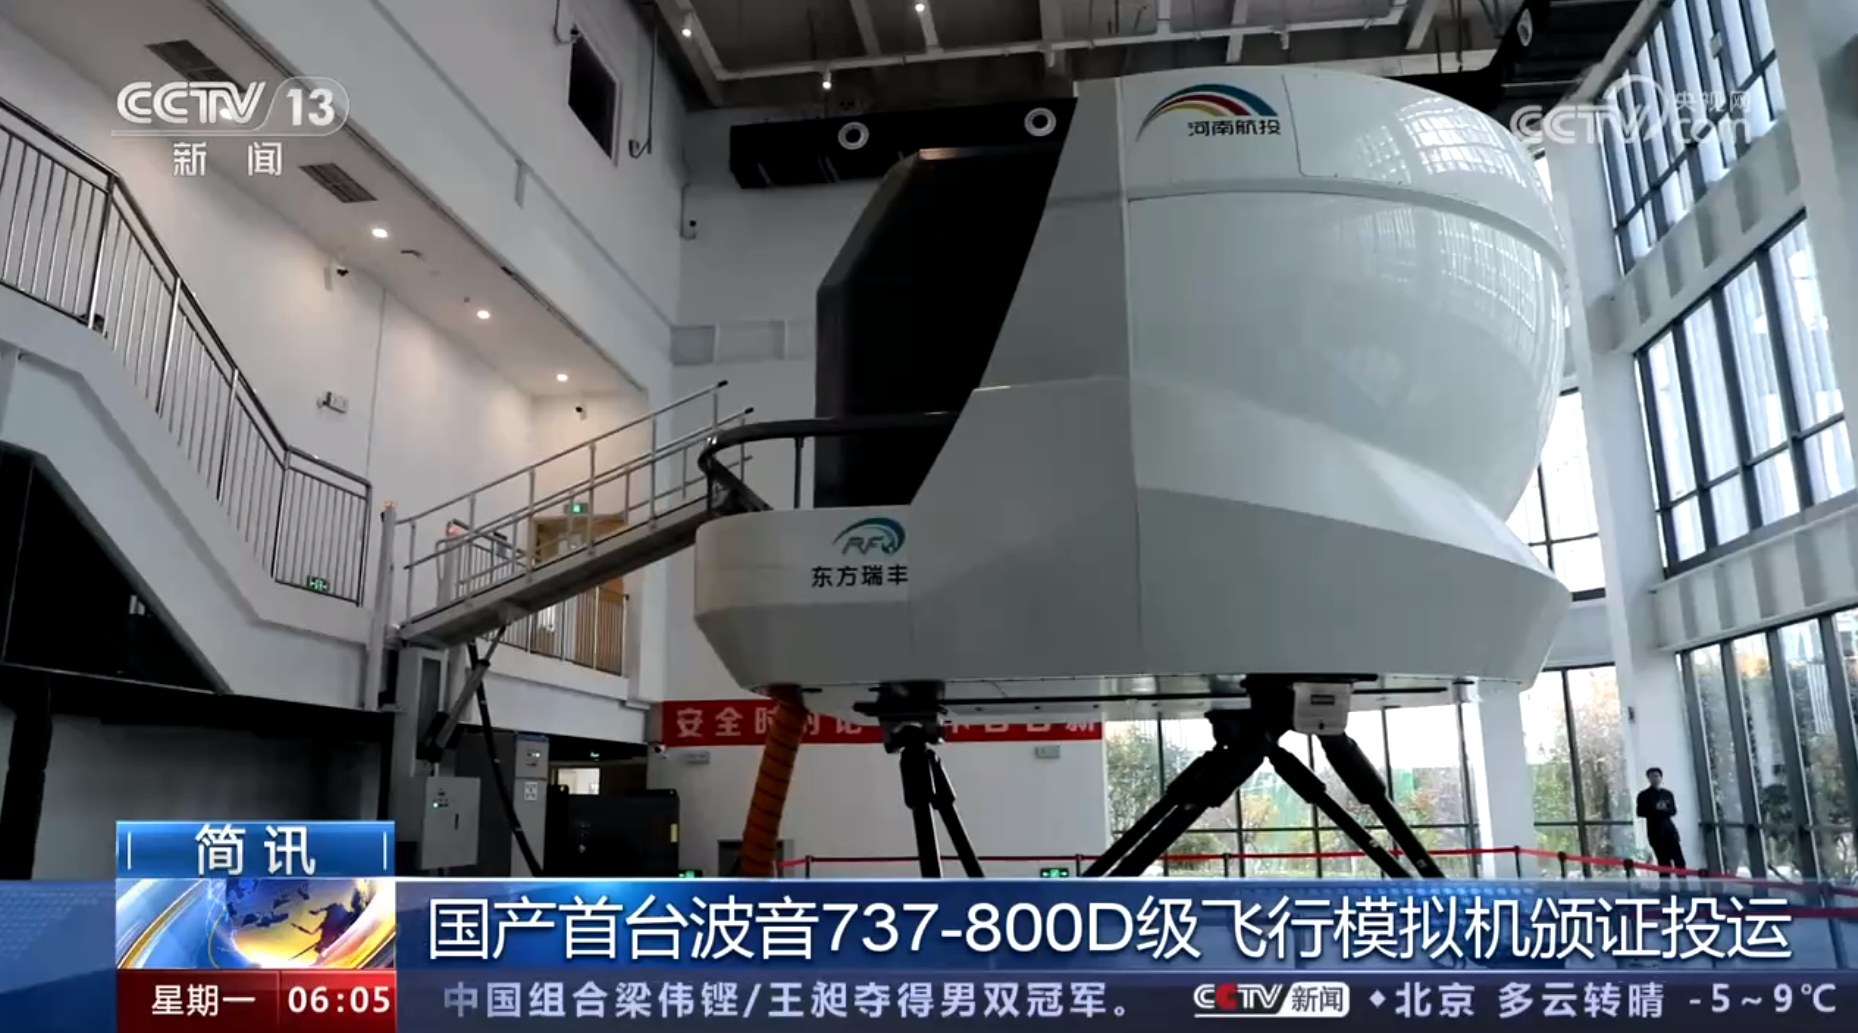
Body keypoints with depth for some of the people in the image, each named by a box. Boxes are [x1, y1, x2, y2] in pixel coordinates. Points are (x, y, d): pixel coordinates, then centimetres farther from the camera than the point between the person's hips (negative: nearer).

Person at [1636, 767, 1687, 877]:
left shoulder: (1667, 793, 15)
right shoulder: (1644, 795, 3)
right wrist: (1655, 809, -16)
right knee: (1664, 862, -6)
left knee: (1679, 860, -3)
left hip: (1669, 828, 4)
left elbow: (1673, 811, 7)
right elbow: (1641, 812, -4)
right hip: (1655, 830, -4)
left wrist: (1664, 809, -13)